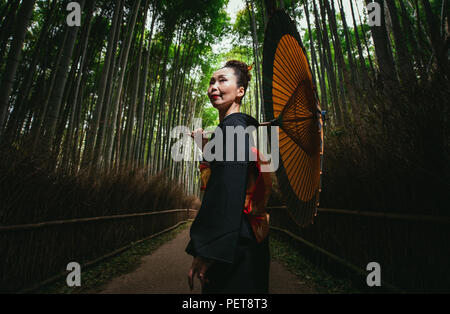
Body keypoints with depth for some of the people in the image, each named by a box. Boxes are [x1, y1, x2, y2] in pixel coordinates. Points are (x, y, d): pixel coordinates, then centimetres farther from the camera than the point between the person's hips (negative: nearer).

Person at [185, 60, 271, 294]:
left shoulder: (232, 125, -15)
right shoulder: (242, 125, 15)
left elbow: (230, 186, -26)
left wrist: (206, 249, -26)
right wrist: (205, 145, 20)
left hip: (234, 242, -10)